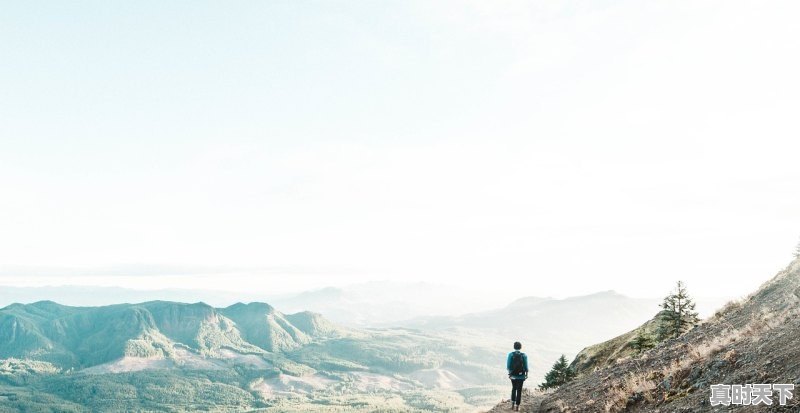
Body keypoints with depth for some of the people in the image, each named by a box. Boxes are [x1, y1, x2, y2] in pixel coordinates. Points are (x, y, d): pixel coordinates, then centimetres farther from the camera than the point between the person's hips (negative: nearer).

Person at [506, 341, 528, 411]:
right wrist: (526, 374, 5)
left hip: (513, 375, 1)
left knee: (514, 389, 22)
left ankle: (513, 404, 18)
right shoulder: (524, 355, -9)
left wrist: (509, 373, 8)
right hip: (521, 376, -1)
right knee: (519, 390, 8)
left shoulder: (510, 354, -7)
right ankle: (517, 406, 8)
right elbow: (526, 367, -7)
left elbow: (508, 366, -6)